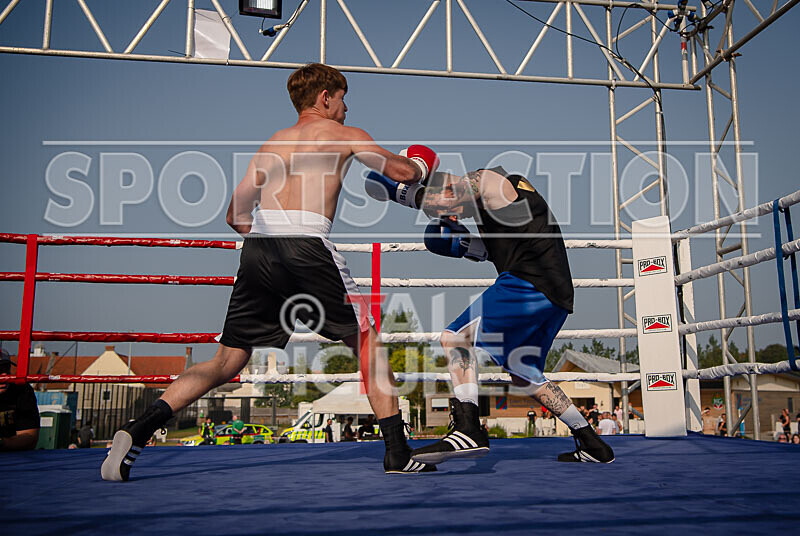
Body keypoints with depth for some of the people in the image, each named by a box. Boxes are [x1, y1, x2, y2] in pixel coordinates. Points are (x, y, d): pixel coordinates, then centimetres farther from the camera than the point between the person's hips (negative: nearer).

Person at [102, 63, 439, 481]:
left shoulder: (273, 143, 28)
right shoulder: (343, 135, 15)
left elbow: (236, 215, 24)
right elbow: (403, 172, 18)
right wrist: (421, 164, 40)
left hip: (258, 246, 5)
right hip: (307, 247, -5)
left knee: (225, 363, 13)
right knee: (366, 342, 10)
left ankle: (139, 430, 1)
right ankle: (397, 453, 9)